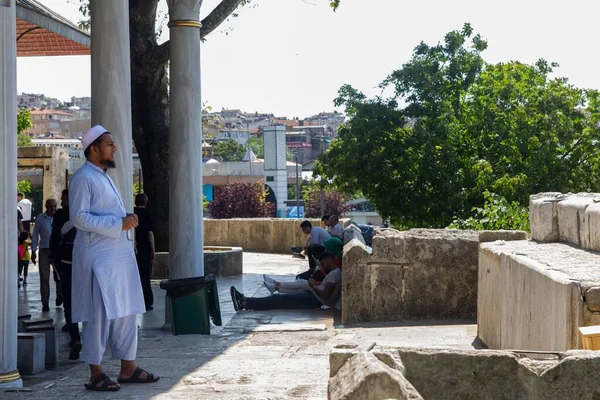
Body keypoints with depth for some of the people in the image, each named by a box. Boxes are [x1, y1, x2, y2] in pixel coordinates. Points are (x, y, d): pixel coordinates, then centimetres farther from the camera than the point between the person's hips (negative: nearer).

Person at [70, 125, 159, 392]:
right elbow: (79, 217, -18)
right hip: (98, 257, -9)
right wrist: (118, 224, -20)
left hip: (120, 254, 9)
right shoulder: (83, 178, -10)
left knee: (126, 311, 11)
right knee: (100, 314, -7)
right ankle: (96, 374, 0)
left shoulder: (104, 177, 20)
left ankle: (128, 368, 18)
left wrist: (129, 220, 7)